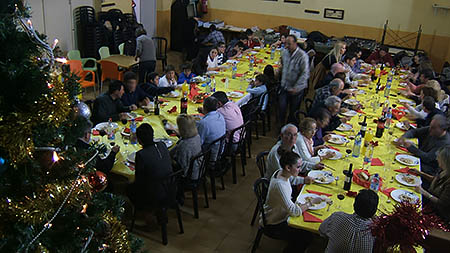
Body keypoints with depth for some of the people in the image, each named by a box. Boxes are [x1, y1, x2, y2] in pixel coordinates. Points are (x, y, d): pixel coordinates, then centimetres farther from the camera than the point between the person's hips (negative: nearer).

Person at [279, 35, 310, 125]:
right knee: (282, 107, 3)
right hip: (284, 86, 4)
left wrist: (296, 87, -21)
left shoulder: (302, 56, -20)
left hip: (296, 89, -4)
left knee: (293, 110, 10)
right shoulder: (284, 52, -1)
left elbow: (305, 74, -19)